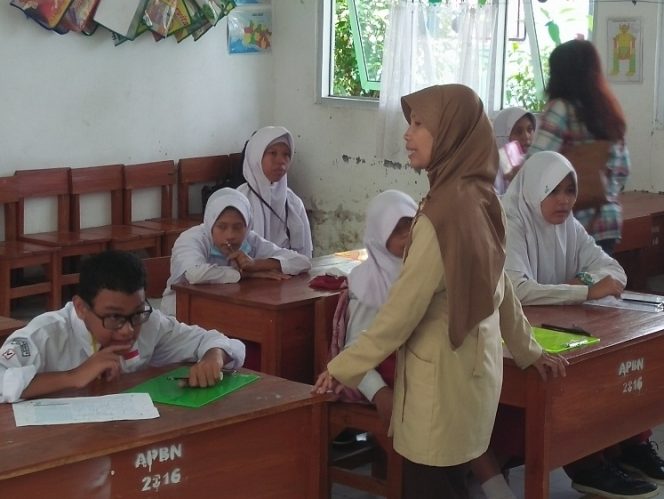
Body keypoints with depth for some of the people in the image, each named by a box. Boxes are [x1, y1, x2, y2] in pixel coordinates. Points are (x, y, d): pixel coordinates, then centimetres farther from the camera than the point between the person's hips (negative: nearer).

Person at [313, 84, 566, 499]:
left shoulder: (446, 209, -22)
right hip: (474, 363, 9)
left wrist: (345, 368, -13)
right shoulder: (479, 197, 5)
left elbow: (405, 306, -20)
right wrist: (529, 349, 28)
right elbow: (499, 286, 16)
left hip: (443, 373, -9)